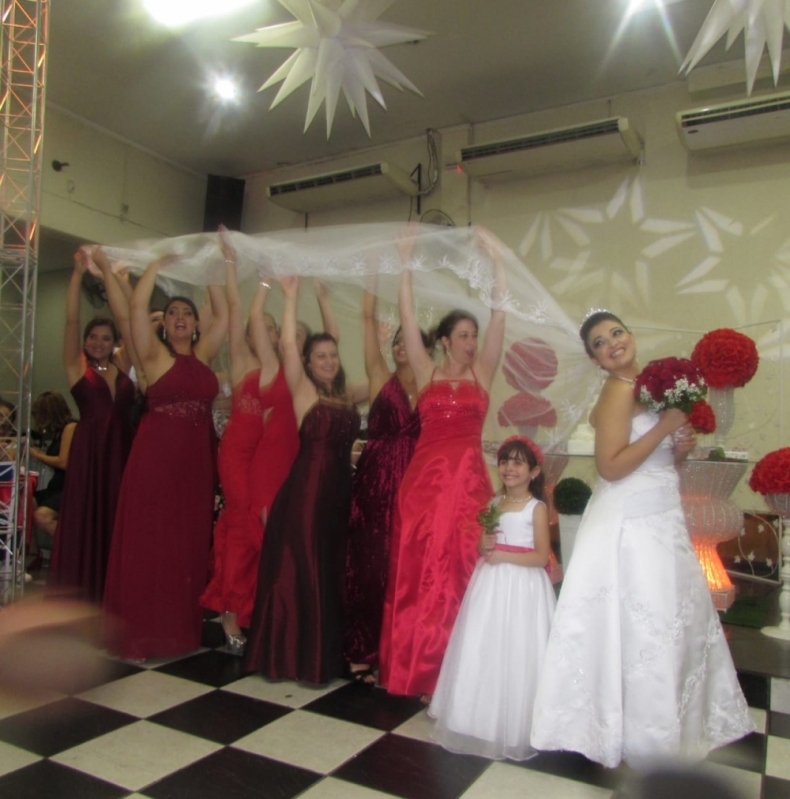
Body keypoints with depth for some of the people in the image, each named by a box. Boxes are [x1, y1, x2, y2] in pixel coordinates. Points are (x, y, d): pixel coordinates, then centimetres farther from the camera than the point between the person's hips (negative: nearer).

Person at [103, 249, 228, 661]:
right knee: (148, 542, 1)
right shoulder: (154, 354, 0)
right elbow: (137, 306, -11)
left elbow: (223, 314, 13)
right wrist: (158, 263, -1)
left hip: (197, 458, 5)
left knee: (189, 542, 10)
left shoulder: (202, 354, 12)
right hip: (156, 456, -5)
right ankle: (141, 633, 9)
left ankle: (182, 627, 21)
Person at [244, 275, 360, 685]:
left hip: (339, 490, 6)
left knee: (331, 572, 13)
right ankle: (293, 655, 16)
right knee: (300, 570, 2)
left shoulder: (346, 396, 12)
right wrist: (290, 295, -10)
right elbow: (287, 345, -11)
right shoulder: (303, 390, -3)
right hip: (306, 489, -6)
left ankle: (325, 654, 27)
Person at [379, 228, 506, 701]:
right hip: (425, 476, 0)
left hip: (468, 479, 0)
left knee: (461, 568, 2)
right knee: (421, 568, 3)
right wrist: (407, 265, -1)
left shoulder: (482, 373, 9)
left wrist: (497, 262, -4)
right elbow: (408, 318, 2)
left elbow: (500, 317, 1)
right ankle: (422, 668, 15)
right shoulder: (426, 373, 8)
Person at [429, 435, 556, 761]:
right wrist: (485, 545, -7)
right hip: (491, 586, 5)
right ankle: (482, 718, 26)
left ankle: (513, 726, 19)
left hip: (522, 588, -5)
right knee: (484, 652, 11)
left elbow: (541, 557, -12)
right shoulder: (494, 503, 8)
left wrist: (503, 555, -17)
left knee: (515, 654, 2)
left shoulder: (536, 508, -8)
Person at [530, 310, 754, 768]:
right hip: (630, 524, -9)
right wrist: (665, 427, -20)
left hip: (658, 519, 9)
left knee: (677, 617, 18)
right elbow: (611, 467, -23)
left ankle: (674, 723, 37)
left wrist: (682, 446, -3)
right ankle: (638, 736, 16)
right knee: (643, 627, -1)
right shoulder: (619, 390, -15)